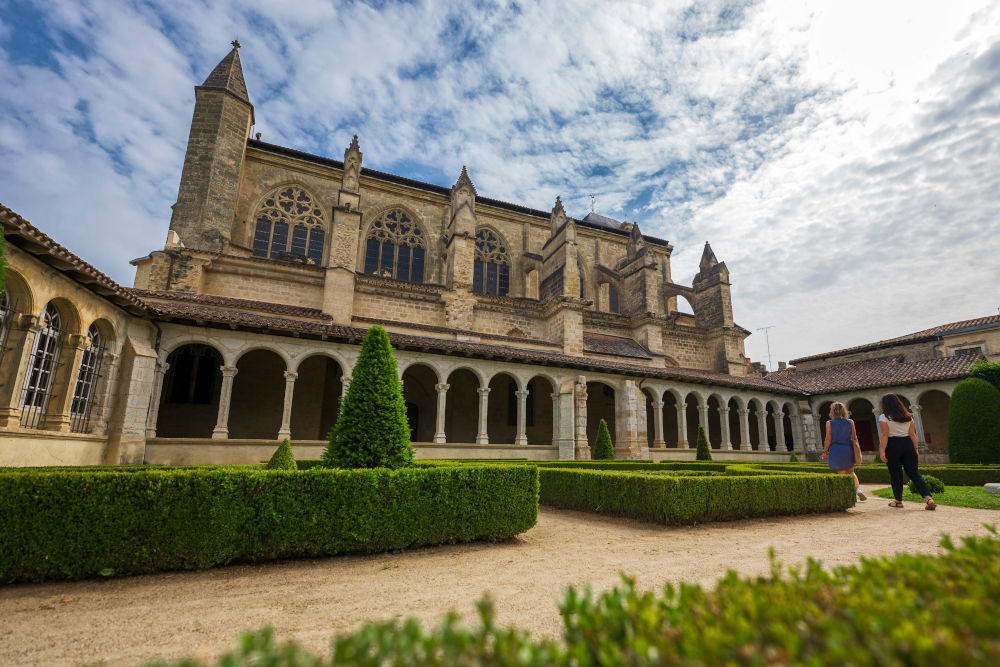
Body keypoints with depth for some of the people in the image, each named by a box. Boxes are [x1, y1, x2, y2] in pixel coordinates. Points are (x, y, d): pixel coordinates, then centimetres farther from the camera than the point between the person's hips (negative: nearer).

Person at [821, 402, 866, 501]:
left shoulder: (829, 423, -8)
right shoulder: (850, 422, -1)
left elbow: (828, 439, -9)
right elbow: (854, 438, 2)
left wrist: (825, 451, 1)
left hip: (836, 451, -2)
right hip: (848, 449, 3)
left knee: (842, 474, 6)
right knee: (851, 472, 21)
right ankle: (858, 488, 2)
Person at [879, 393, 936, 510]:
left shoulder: (884, 417, -6)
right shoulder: (908, 416, 10)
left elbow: (884, 435, -12)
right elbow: (912, 434, 7)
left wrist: (882, 451, -12)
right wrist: (916, 449, 12)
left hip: (893, 446, -4)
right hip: (908, 444, 4)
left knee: (895, 474, 6)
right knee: (914, 473, 7)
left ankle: (898, 501, 15)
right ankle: (928, 498, -7)